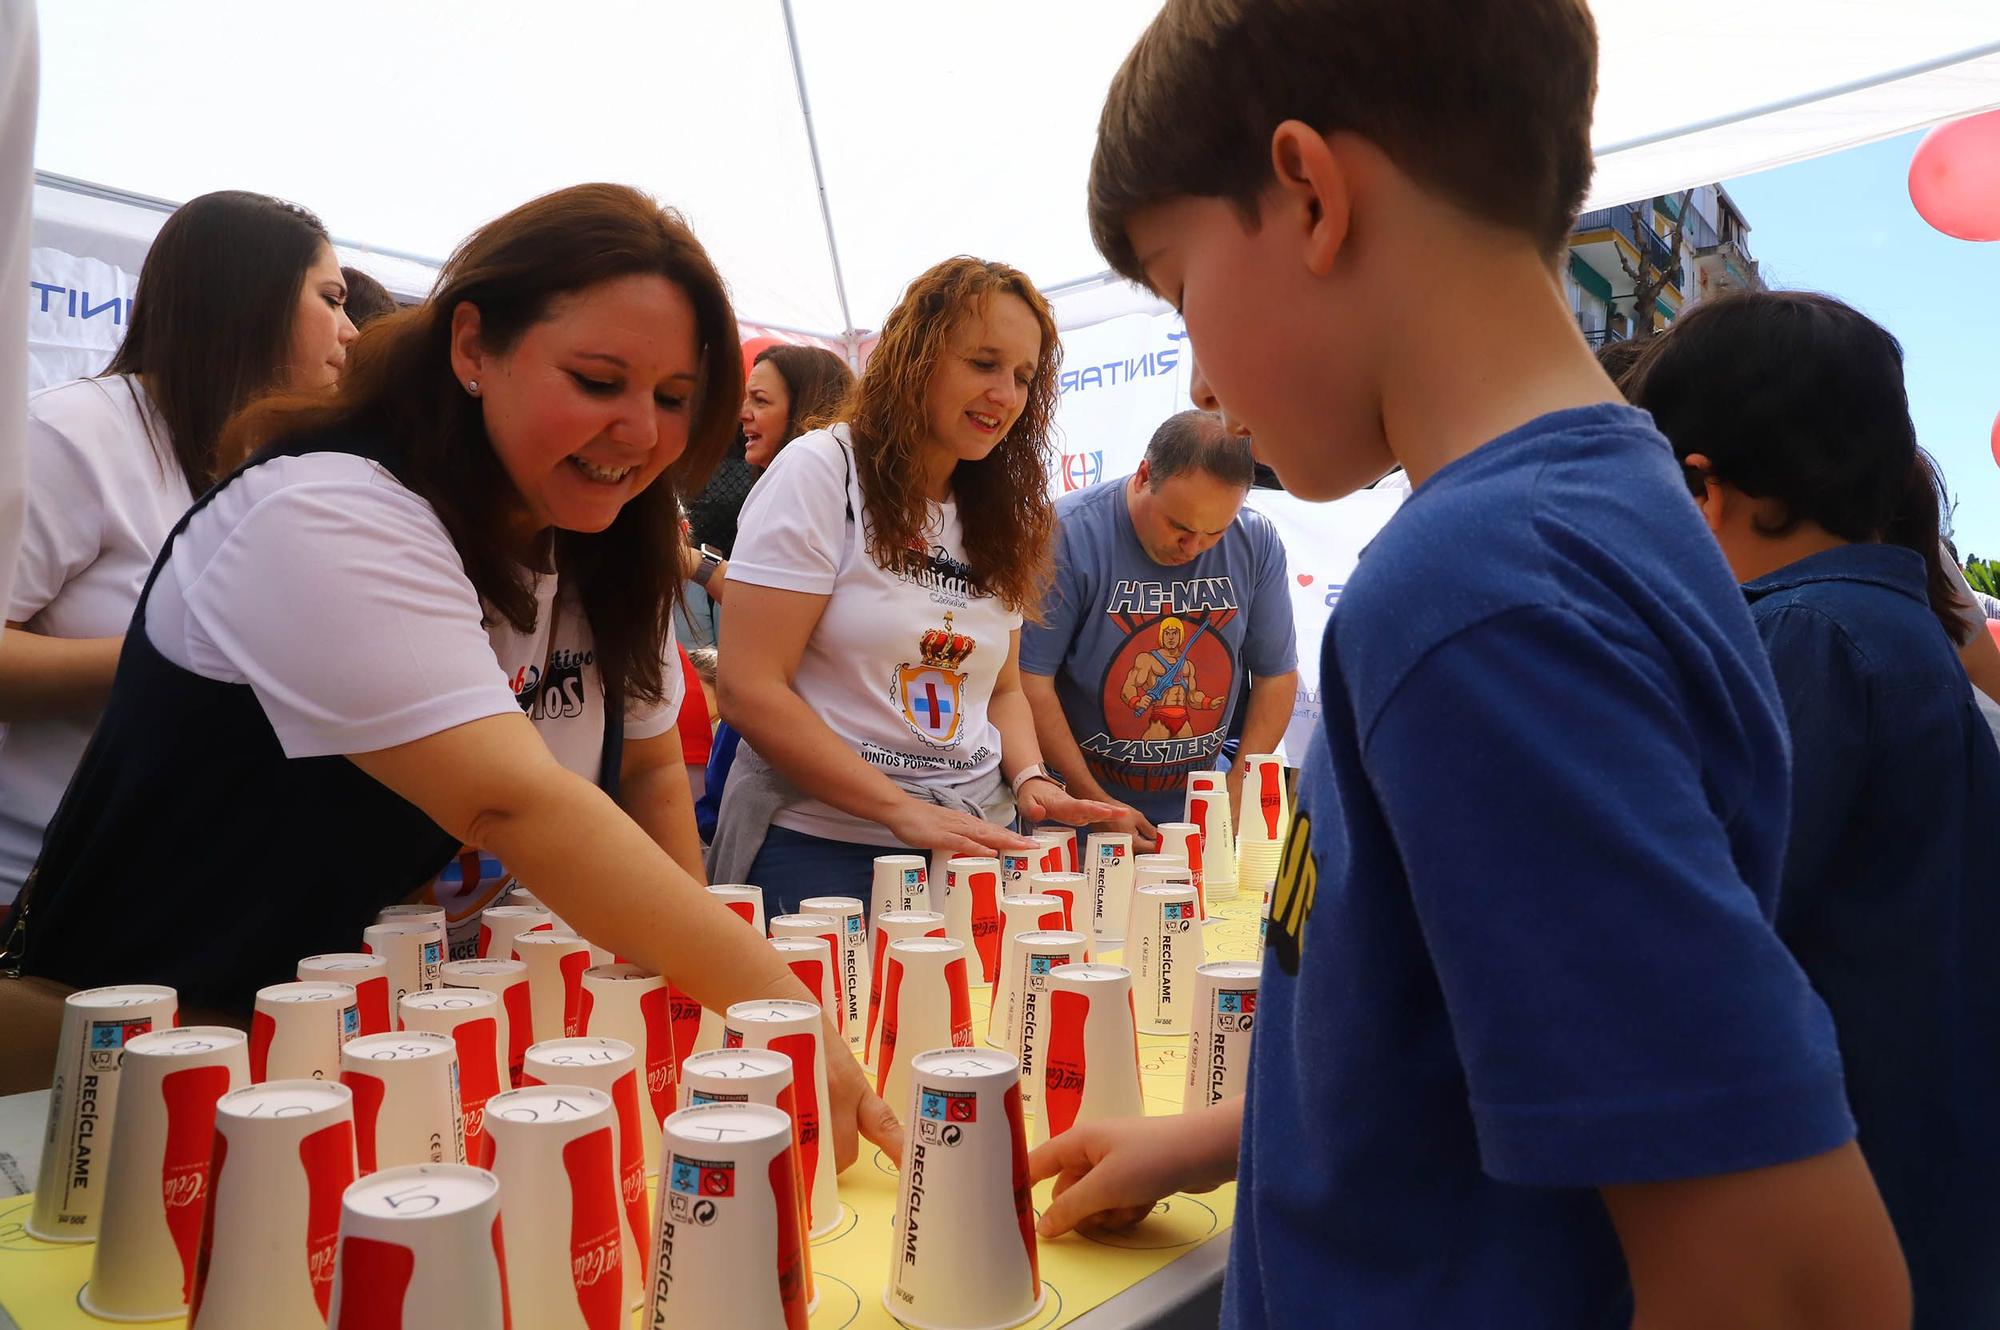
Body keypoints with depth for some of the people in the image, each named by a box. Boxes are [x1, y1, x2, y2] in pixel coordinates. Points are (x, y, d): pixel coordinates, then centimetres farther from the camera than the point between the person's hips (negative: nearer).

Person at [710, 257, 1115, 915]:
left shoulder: (1002, 516, 11)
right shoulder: (822, 471, -9)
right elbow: (749, 691, -15)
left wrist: (1030, 778, -4)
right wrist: (902, 809, -21)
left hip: (973, 844, 6)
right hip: (819, 846, -5)